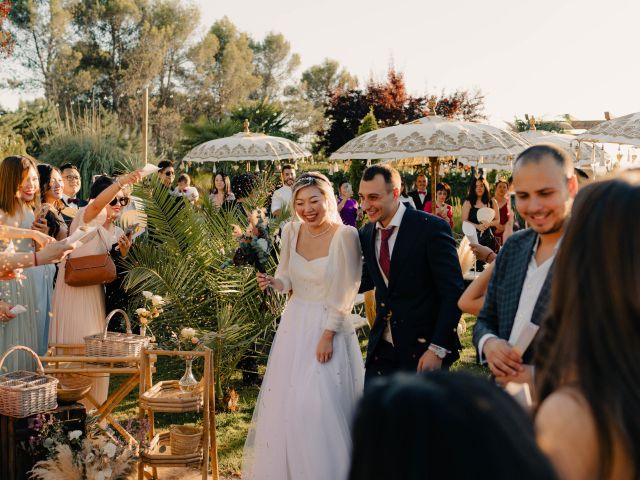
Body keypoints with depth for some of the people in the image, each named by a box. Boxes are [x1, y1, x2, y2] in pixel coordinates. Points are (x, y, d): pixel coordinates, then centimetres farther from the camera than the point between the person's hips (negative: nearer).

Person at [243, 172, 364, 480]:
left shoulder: (345, 235, -16)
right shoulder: (291, 231, -1)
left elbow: (345, 294, -14)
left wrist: (328, 335, -15)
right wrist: (273, 283, -12)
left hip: (328, 327, -6)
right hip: (294, 324, 6)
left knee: (322, 406, -3)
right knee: (285, 402, 14)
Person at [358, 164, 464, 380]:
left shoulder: (431, 228, -14)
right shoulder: (367, 232, 5)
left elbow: (453, 292, -15)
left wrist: (437, 349, -19)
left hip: (422, 348, -5)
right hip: (382, 346, 5)